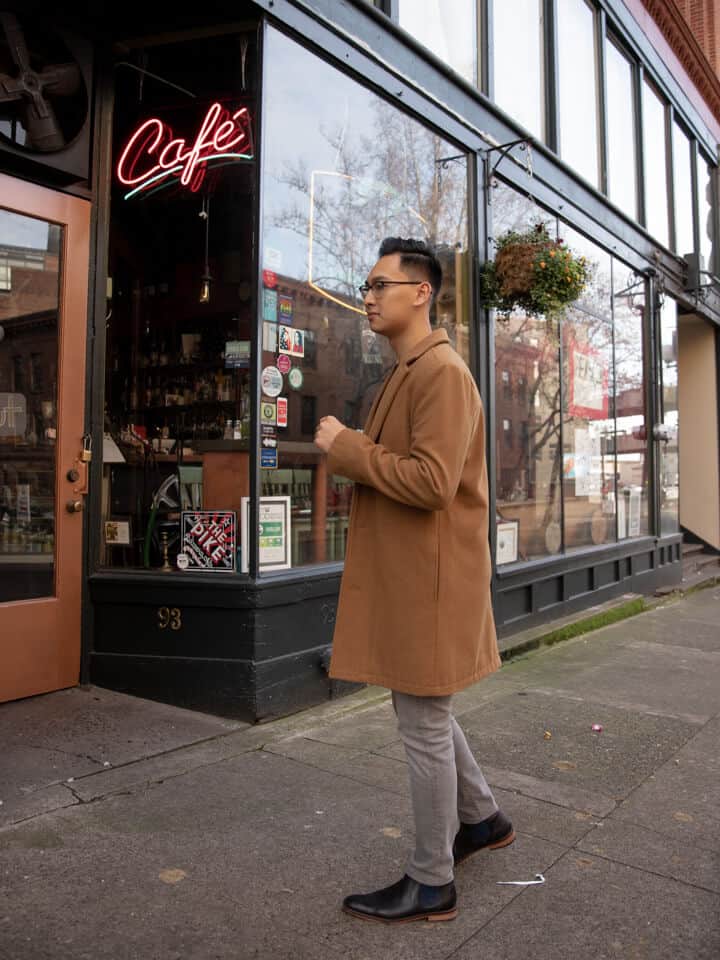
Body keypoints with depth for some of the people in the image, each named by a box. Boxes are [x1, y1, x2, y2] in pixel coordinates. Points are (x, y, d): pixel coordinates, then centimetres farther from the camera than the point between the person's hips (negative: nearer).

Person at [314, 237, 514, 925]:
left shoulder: (443, 372, -15)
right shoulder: (403, 376, 17)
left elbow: (432, 482, -25)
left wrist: (345, 447, -17)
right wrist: (348, 452, 8)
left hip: (428, 579, -10)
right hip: (398, 574, 10)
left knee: (424, 725, 2)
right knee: (419, 708, 22)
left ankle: (431, 884, 21)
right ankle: (482, 819, 42)